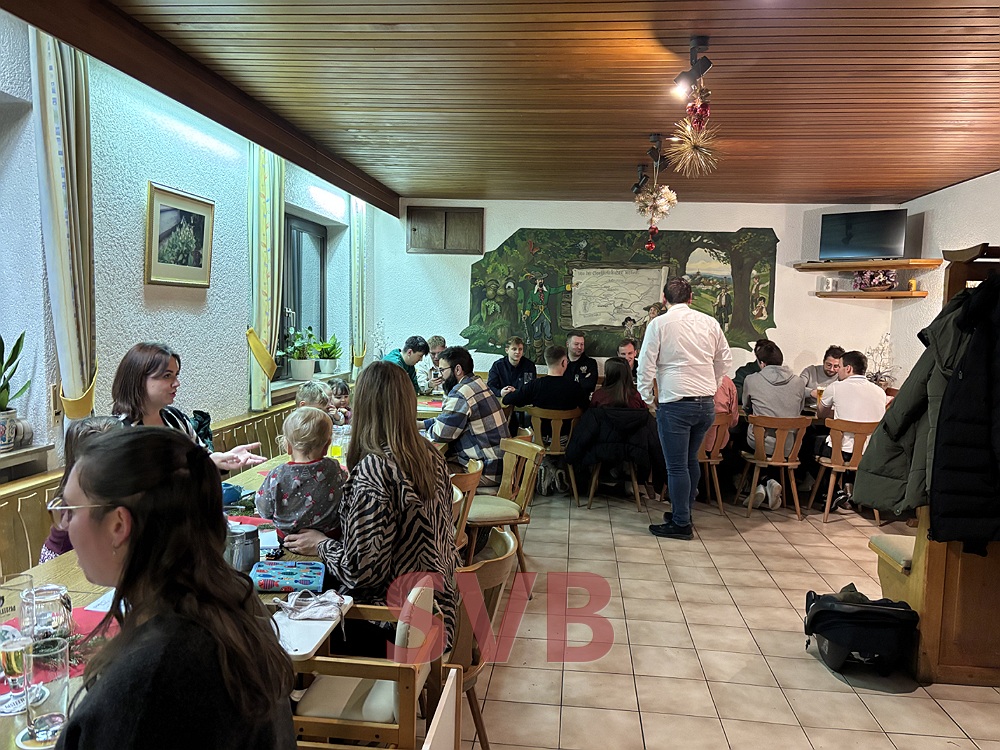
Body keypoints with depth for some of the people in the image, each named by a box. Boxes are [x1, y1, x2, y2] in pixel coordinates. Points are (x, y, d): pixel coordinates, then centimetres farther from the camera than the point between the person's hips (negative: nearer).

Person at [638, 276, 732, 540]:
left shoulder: (659, 324, -7)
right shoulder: (709, 322, 6)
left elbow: (646, 364, -8)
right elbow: (725, 359, 13)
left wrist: (646, 397, 6)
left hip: (675, 403, -5)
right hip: (706, 404, 6)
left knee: (676, 465, 1)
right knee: (691, 460, 18)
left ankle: (681, 524, 7)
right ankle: (683, 512, 29)